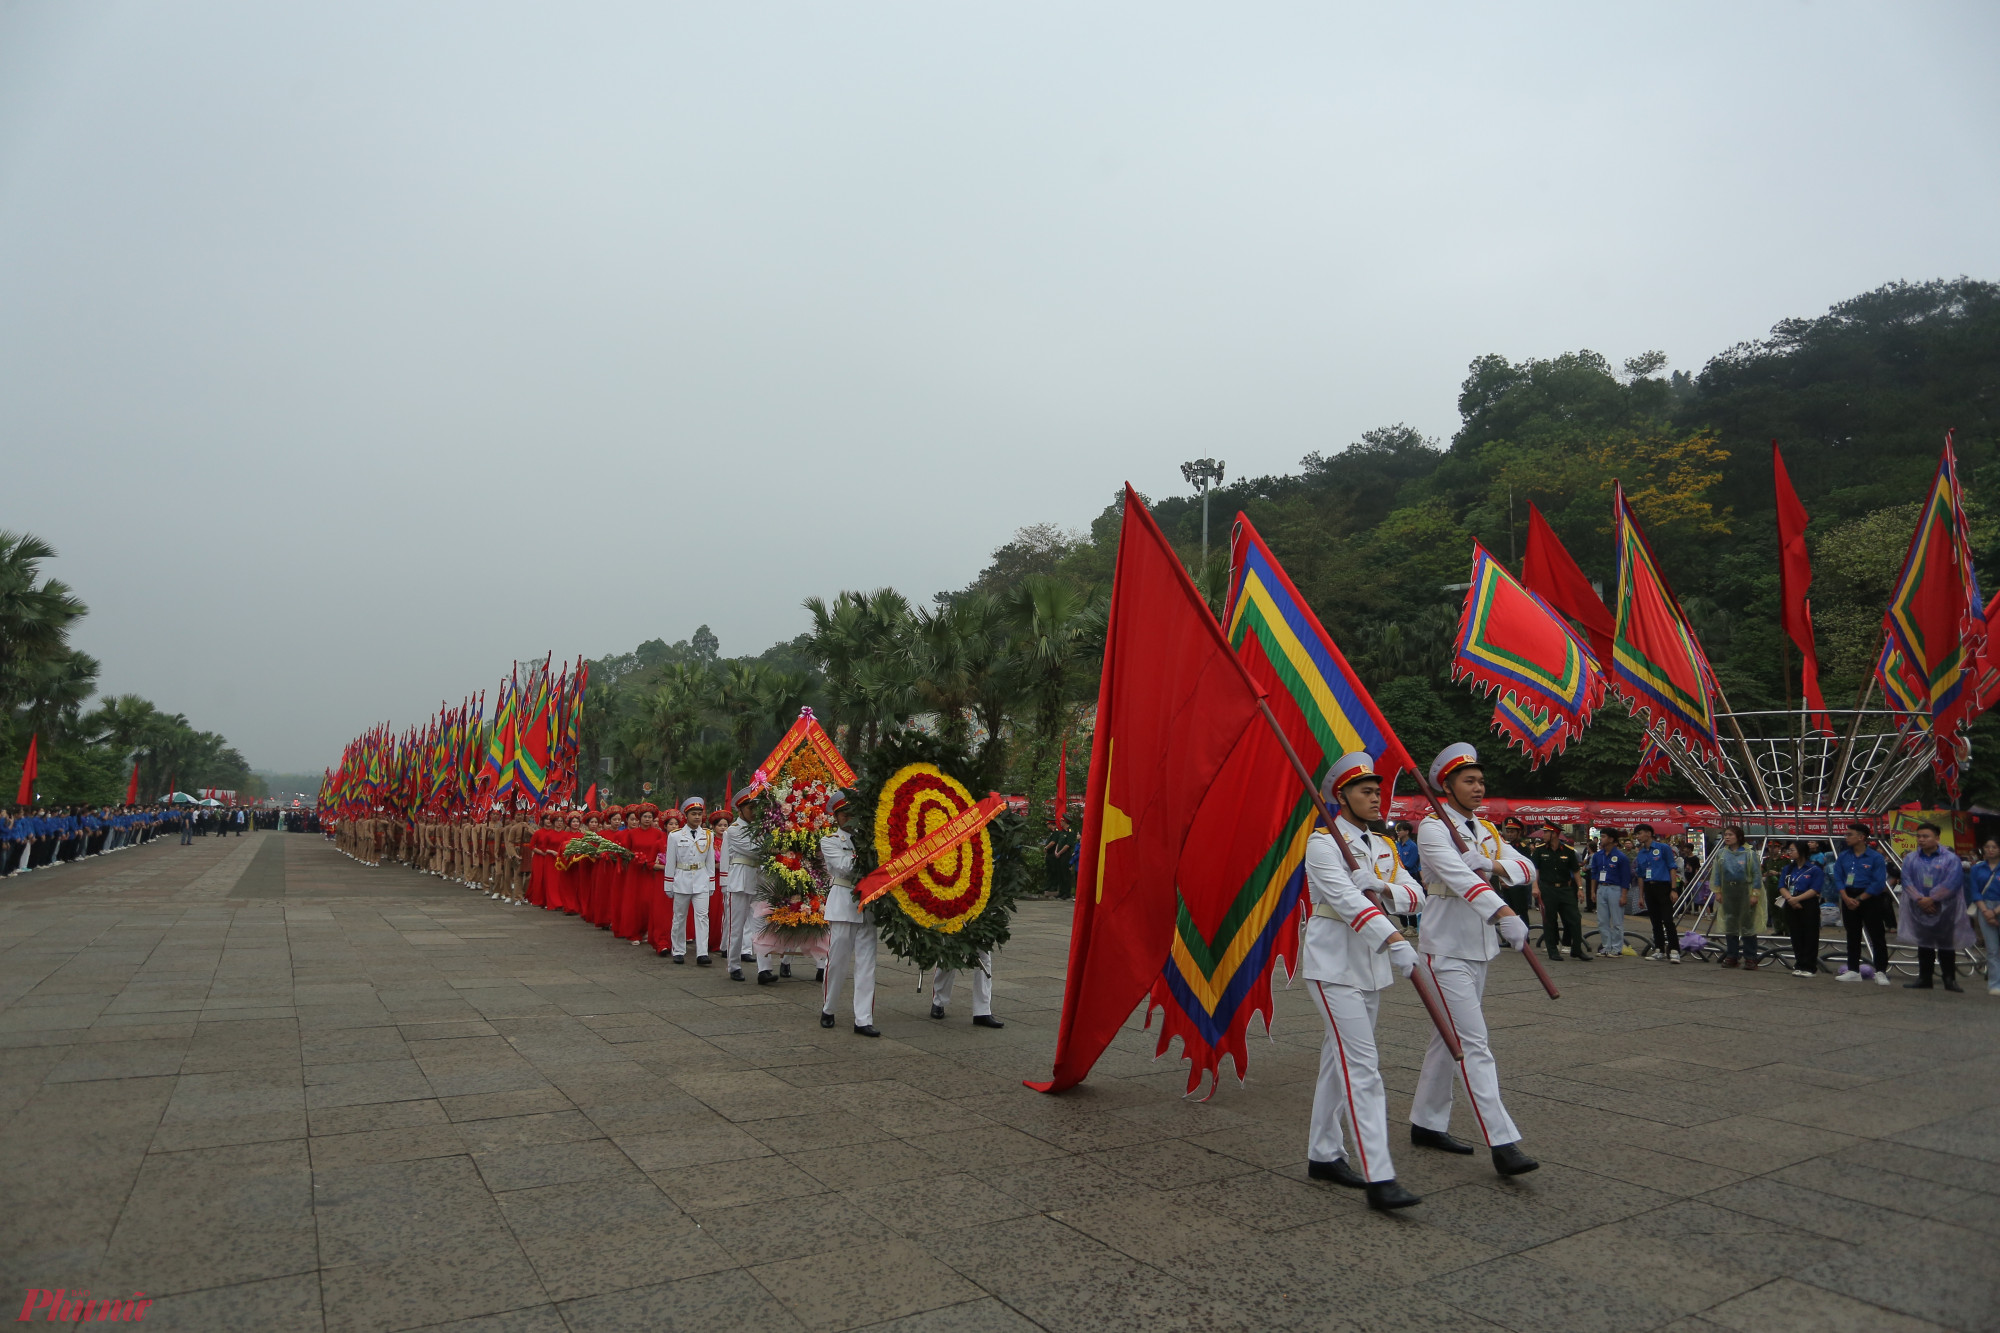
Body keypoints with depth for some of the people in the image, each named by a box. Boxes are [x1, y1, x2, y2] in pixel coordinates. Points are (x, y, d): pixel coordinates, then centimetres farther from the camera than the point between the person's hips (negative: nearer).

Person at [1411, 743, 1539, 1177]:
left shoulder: (1486, 830, 12)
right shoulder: (1433, 827, -13)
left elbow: (1527, 869, 4)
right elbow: (1458, 875, -30)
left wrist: (1492, 865, -17)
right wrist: (1504, 915, -42)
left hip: (1479, 948, 8)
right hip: (1446, 949, -8)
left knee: (1449, 1039, 14)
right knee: (1474, 1044, -11)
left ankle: (1426, 1124, 25)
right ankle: (1502, 1143, -10)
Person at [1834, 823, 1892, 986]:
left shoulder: (1876, 857, -8)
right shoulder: (1843, 856, 5)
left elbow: (1879, 883, -12)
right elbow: (1837, 877, 4)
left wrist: (1859, 899, -14)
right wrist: (1846, 898, -9)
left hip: (1870, 898, -5)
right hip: (1849, 898, 5)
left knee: (1877, 936, -3)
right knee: (1852, 936, 10)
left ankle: (1881, 972, 2)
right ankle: (1853, 971, 17)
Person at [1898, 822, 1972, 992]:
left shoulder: (1951, 859, -4)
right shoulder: (1910, 859, 6)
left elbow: (1952, 882, -14)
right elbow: (1907, 881, -1)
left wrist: (1931, 899, -16)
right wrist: (1920, 899, -14)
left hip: (1944, 909, -3)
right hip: (1920, 909, 3)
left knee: (1946, 946, 2)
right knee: (1924, 945, 8)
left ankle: (1950, 980, 11)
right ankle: (1924, 979, 14)